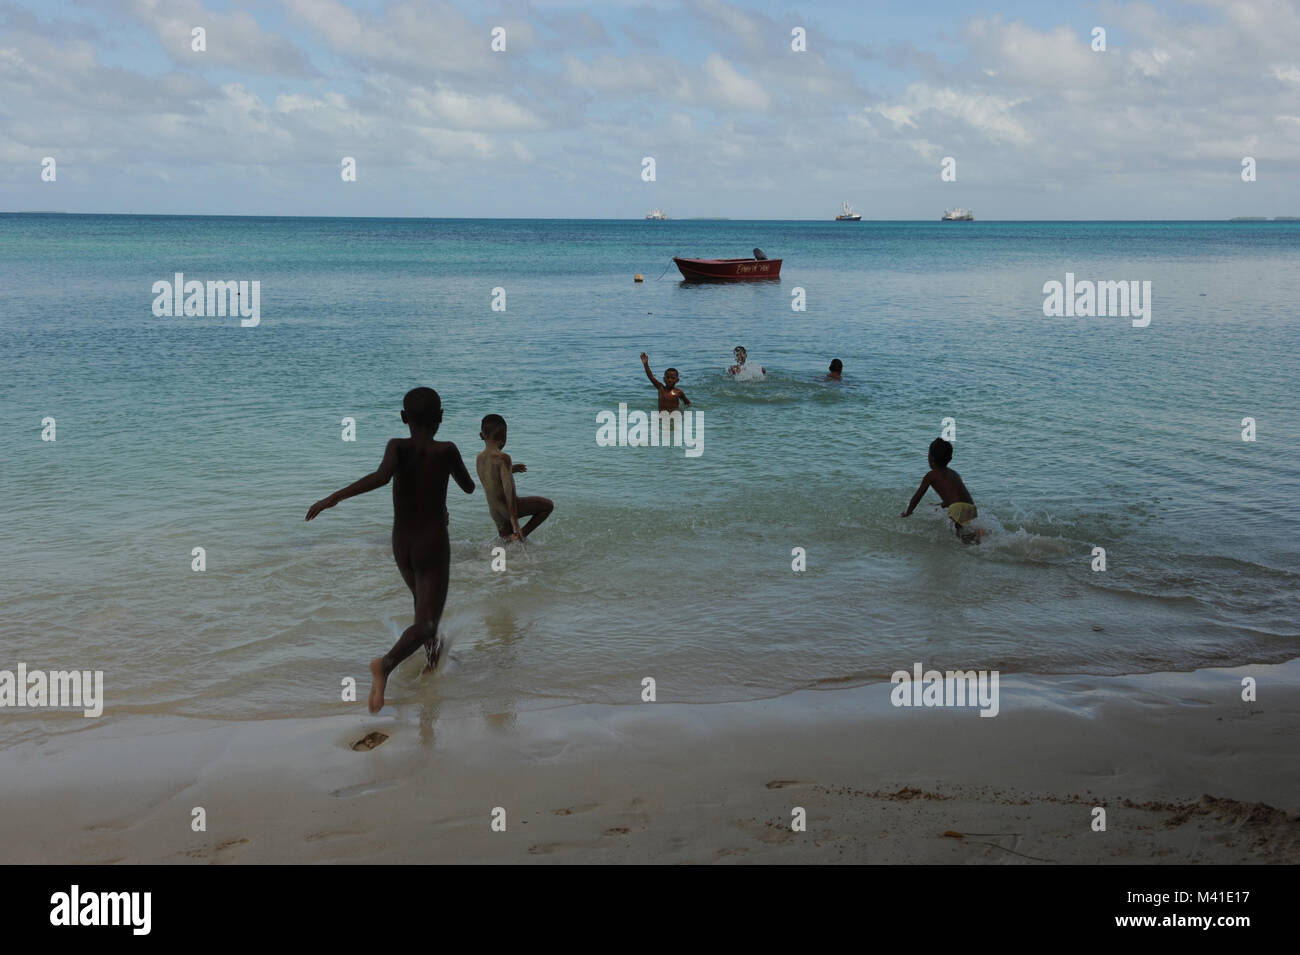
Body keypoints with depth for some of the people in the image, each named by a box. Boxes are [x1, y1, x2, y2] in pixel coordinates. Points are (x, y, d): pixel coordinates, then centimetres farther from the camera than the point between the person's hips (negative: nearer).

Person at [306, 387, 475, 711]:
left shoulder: (398, 447, -11)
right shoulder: (446, 450, -11)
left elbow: (382, 476, -33)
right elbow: (469, 488, 6)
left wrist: (335, 497, -31)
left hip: (401, 546, 4)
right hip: (433, 546, -4)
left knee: (423, 600, 31)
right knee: (425, 622, -10)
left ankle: (432, 652, 49)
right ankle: (386, 663, -36)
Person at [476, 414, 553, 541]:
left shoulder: (479, 458, 2)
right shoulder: (503, 458, -21)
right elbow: (509, 488, -27)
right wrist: (514, 519, -27)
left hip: (494, 512, 7)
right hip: (507, 509, -7)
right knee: (548, 505, 11)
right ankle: (521, 534, 3)